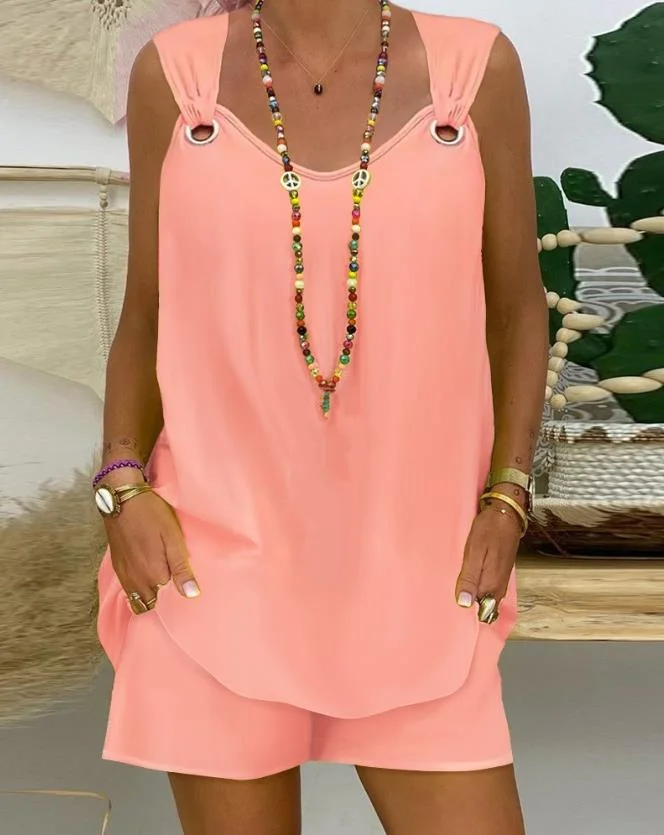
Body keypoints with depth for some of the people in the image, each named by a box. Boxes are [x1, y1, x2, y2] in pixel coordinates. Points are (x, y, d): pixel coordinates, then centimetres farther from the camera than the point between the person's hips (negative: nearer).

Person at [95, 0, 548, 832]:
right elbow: (147, 317, 7)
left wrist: (506, 502, -1)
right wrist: (124, 490, -6)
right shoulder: (174, 74, 2)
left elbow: (516, 306, 8)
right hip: (215, 562, 0)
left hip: (413, 567, 1)